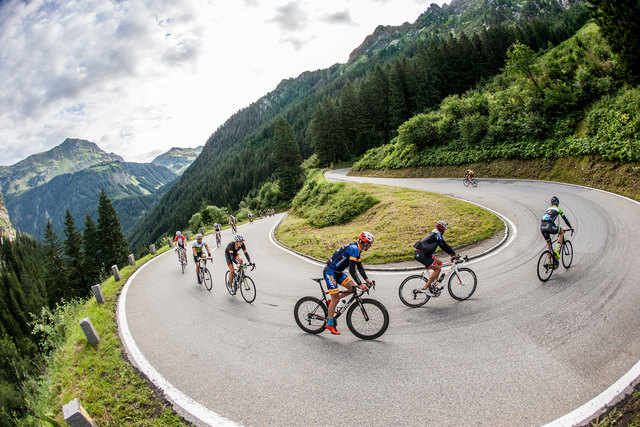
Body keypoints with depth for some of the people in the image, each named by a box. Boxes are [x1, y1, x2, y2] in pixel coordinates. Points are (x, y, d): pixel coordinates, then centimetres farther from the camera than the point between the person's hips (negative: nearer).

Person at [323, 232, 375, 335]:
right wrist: (360, 284, -28)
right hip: (329, 271, -10)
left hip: (337, 271, 10)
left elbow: (360, 266, 17)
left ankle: (332, 302, 15)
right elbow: (352, 270, -28)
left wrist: (367, 279, 9)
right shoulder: (354, 249, -23)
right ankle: (330, 324, 5)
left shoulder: (357, 249, 9)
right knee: (335, 299, -7)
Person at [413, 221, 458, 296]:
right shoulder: (437, 235, -9)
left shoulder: (434, 233, 21)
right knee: (437, 269, -7)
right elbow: (445, 245, -10)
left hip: (423, 253, 10)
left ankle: (434, 283, 20)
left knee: (439, 263, 17)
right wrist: (454, 254, 0)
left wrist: (451, 254, 23)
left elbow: (443, 246, 26)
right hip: (421, 254, -10)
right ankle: (425, 288, -9)